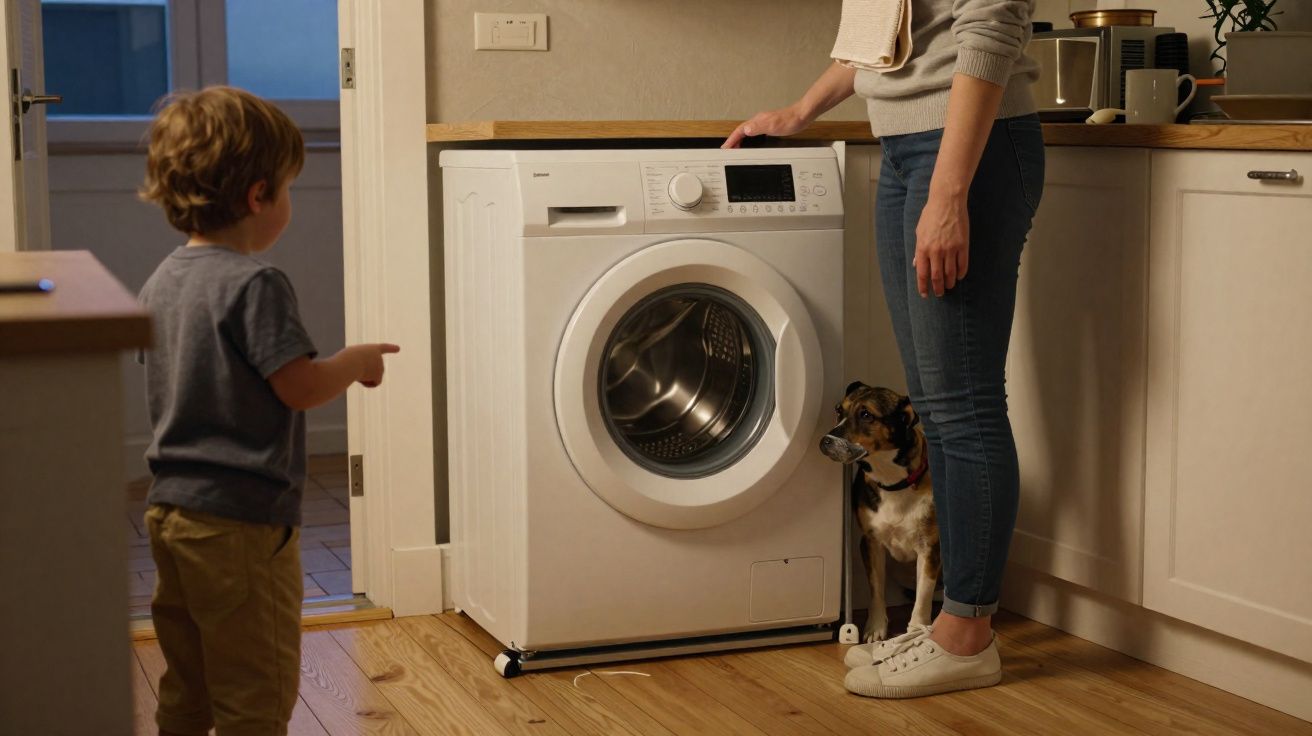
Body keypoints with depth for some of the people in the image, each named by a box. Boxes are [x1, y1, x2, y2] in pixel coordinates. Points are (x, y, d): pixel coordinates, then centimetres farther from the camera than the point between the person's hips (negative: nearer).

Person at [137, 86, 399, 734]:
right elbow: (301, 387, -21)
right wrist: (357, 362, -2)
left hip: (169, 511, 9)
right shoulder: (255, 285, -18)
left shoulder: (162, 282, 9)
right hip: (240, 519, -9)